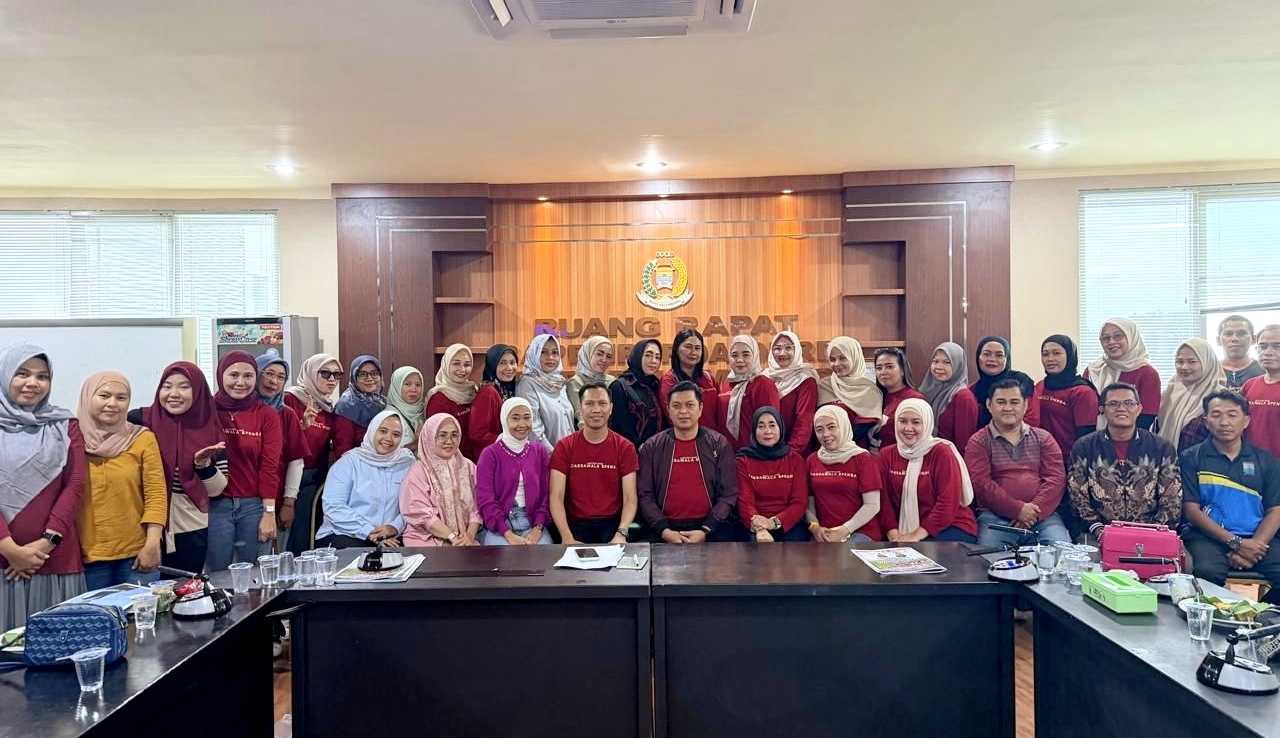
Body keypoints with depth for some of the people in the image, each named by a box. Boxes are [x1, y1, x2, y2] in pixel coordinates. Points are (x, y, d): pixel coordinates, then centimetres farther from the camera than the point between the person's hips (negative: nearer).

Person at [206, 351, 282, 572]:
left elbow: (270, 466, -3)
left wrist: (269, 514, -6)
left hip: (254, 505, 1)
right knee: (217, 574, 8)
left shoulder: (267, 415, 1)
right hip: (215, 504, 0)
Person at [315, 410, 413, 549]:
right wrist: (368, 531, -17)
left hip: (390, 538, 2)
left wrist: (395, 527, -17)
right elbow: (333, 507, -7)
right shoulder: (349, 462, 3)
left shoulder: (406, 464, 10)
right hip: (343, 535, -1)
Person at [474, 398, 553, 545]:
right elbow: (485, 499, -6)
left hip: (533, 523, 2)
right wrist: (508, 534, -16)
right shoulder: (490, 454, 0)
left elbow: (546, 493, 5)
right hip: (499, 526, -2)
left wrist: (538, 528, -11)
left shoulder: (540, 451, 10)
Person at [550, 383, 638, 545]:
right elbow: (556, 497, -6)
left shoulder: (625, 447, 2)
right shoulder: (564, 447, 1)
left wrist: (621, 533, -23)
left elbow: (630, 498, -4)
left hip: (612, 523, 0)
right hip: (576, 524, 0)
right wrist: (567, 537, -21)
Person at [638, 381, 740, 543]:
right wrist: (665, 531, -10)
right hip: (666, 528, 0)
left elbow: (728, 494, 1)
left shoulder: (719, 444, 7)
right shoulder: (651, 448, 9)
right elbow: (645, 495, 4)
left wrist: (705, 531, -10)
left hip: (710, 527, 0)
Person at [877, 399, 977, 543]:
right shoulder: (887, 454, 6)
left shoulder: (942, 452, -6)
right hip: (904, 529, 3)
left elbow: (948, 502, -13)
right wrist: (893, 534, -12)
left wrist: (917, 535, -17)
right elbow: (884, 499, 2)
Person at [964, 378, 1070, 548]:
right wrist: (1018, 509, -13)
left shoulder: (1043, 438, 17)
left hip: (1042, 514, 2)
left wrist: (1034, 511, -10)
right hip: (995, 516, -2)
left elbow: (1056, 478, 5)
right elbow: (980, 483, -4)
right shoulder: (978, 442, 9)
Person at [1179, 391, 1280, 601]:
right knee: (1208, 572, -34)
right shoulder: (1191, 458, 7)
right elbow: (1192, 510, 0)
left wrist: (1255, 544, -10)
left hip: (1257, 539, 3)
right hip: (1208, 536, -3)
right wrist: (1235, 542, -10)